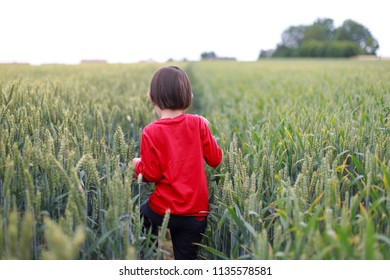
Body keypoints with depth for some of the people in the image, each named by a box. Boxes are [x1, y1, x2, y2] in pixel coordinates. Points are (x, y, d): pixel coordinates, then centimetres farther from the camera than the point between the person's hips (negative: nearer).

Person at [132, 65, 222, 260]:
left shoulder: (150, 132, -12)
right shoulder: (198, 124, -5)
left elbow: (151, 174, -9)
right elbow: (215, 159, 3)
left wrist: (137, 165, 12)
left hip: (163, 210, -2)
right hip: (197, 213, 3)